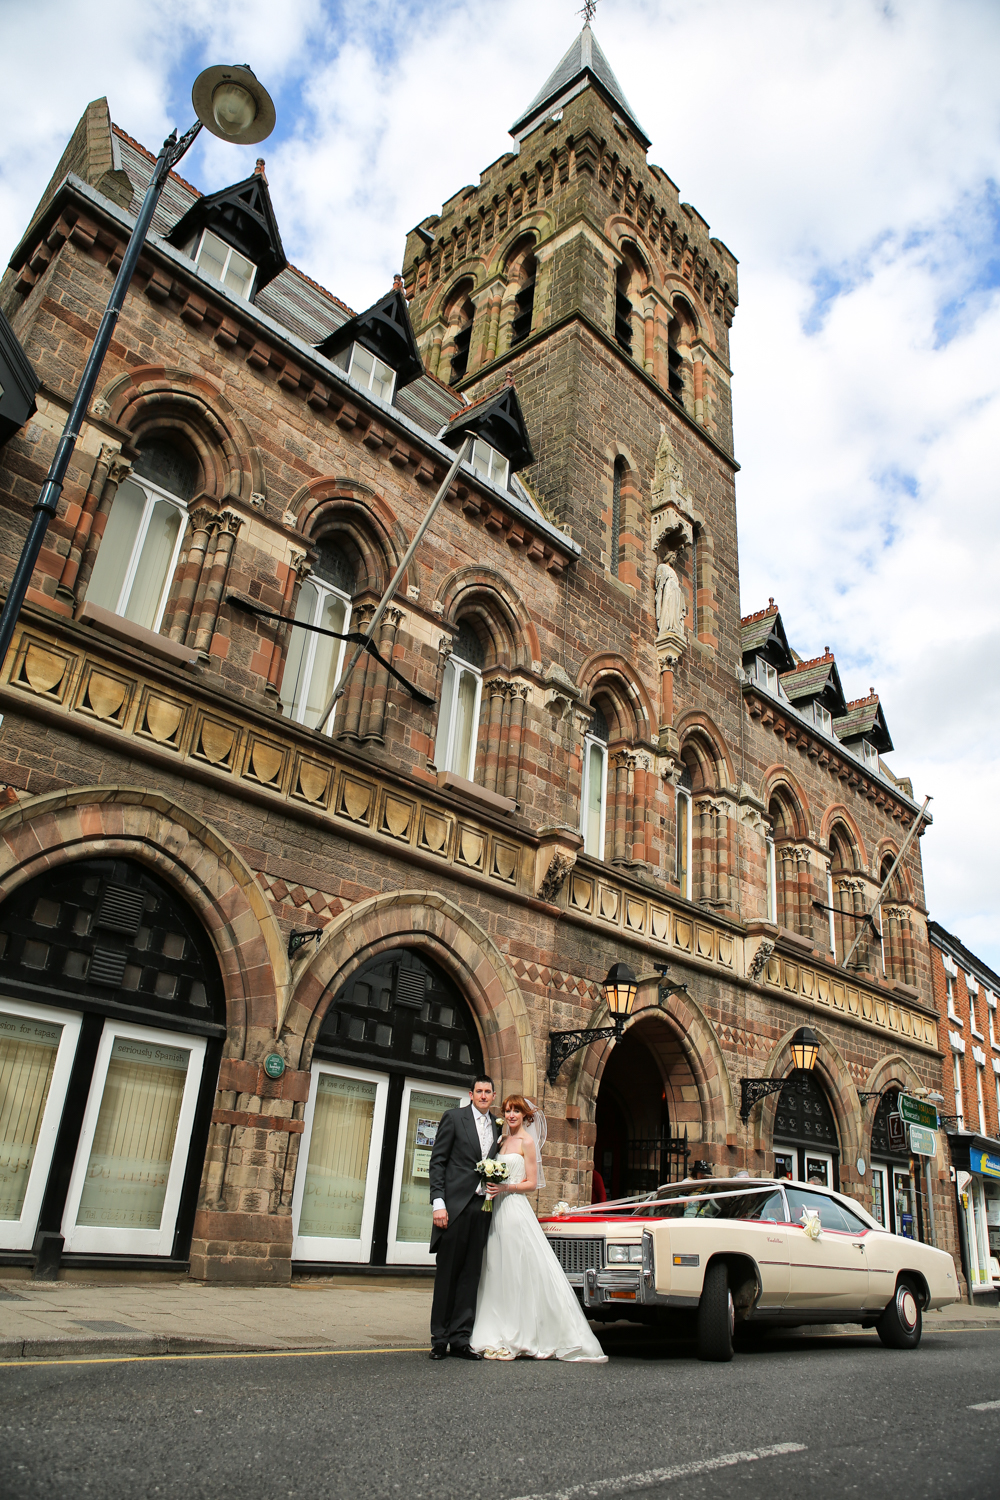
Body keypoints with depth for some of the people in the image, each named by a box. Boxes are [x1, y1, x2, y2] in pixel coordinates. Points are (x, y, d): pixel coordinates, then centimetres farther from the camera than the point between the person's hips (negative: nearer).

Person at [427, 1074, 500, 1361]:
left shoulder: (497, 1127, 14)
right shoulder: (454, 1118, 0)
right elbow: (437, 1162, -4)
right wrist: (438, 1202, -12)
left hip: (483, 1207, 4)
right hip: (456, 1205, -4)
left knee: (471, 1275, 6)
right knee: (447, 1273, 2)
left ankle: (460, 1339, 12)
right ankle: (439, 1339, 12)